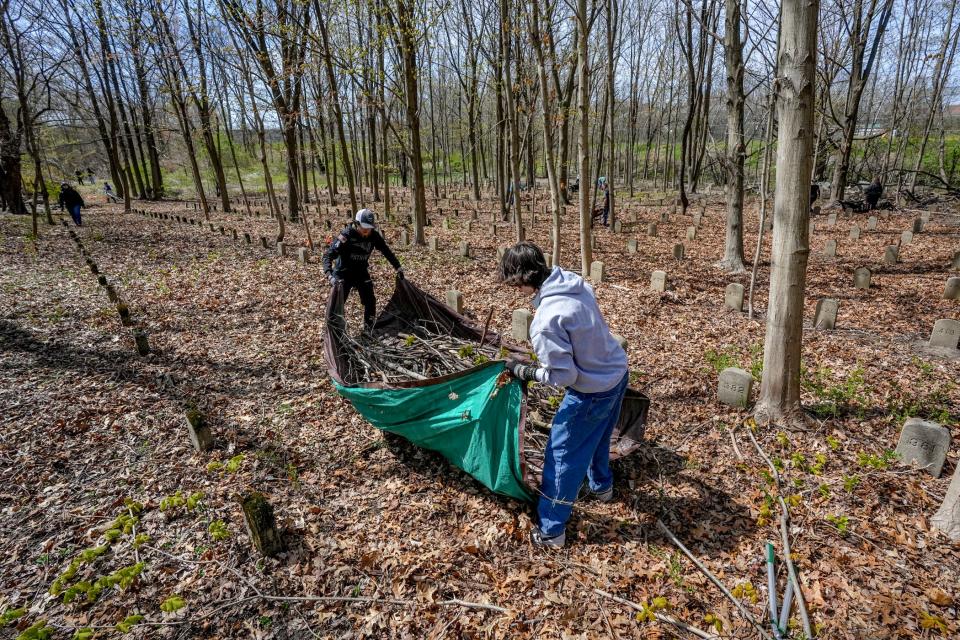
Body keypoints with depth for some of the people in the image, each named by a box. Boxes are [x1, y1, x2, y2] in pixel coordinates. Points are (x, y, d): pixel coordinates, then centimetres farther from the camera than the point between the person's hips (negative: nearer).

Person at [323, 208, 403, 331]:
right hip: (343, 274, -4)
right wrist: (330, 275, -42)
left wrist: (398, 267, -2)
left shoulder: (374, 235, -13)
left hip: (362, 273, 4)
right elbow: (328, 255, -29)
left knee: (370, 301, 0)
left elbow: (386, 251, 1)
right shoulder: (345, 235, -27)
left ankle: (369, 331, 16)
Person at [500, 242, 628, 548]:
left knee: (563, 456, 8)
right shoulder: (575, 282, -7)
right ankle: (601, 486, 58)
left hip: (592, 391, -8)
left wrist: (524, 371, -10)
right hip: (618, 371, 9)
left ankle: (550, 531, 24)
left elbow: (563, 375, -25)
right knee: (597, 437, 32)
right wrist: (544, 354, 11)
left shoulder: (547, 320, -33)